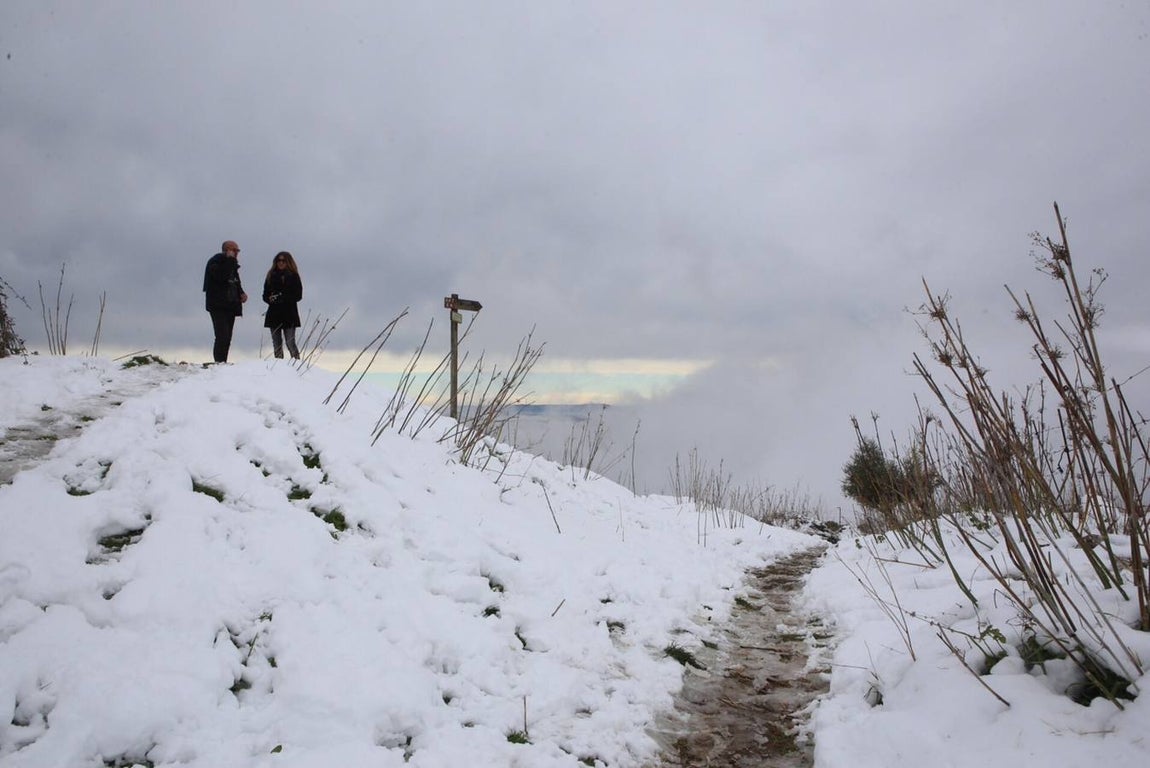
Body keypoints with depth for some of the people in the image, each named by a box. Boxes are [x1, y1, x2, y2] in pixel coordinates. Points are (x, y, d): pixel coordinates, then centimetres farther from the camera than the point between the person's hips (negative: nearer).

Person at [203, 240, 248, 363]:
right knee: (222, 336, -18)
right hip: (218, 306, -8)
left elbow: (236, 283, 27)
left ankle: (222, 363, 11)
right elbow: (221, 276, -26)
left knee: (227, 338, 8)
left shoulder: (231, 264, 19)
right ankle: (219, 362, -18)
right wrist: (230, 260, -19)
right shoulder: (215, 262, -6)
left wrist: (241, 293, 6)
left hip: (230, 306, 8)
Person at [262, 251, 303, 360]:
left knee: (290, 343, -9)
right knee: (276, 344, 6)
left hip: (289, 314, -4)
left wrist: (282, 297, -16)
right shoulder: (271, 276, 11)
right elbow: (265, 295, 12)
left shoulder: (293, 276, 1)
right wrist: (270, 299, -11)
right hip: (274, 314, 4)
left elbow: (298, 295, -5)